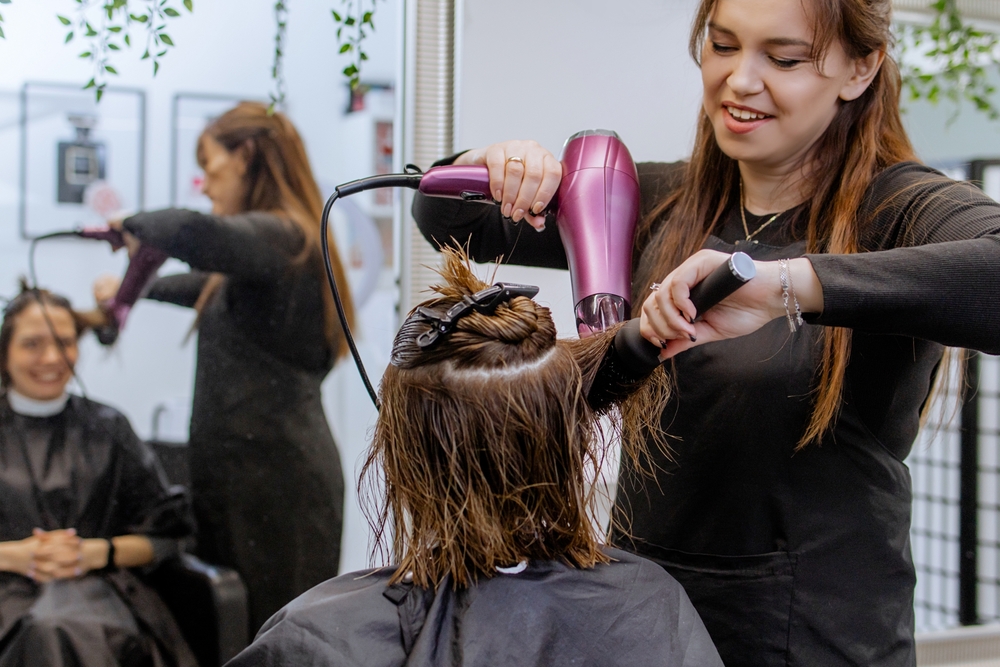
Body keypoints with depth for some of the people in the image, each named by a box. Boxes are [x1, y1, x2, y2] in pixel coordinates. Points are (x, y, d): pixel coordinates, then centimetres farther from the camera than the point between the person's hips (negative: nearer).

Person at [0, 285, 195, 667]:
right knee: (41, 636, -38)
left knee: (71, 631, -37)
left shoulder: (106, 429, 17)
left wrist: (97, 552, -4)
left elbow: (165, 533, 13)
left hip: (93, 587, 1)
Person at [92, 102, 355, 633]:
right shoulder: (265, 240, 21)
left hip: (276, 475, -10)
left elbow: (195, 234, -32)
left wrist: (133, 225, -13)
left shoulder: (280, 235, -12)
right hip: (249, 470, 10)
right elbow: (211, 284, 41)